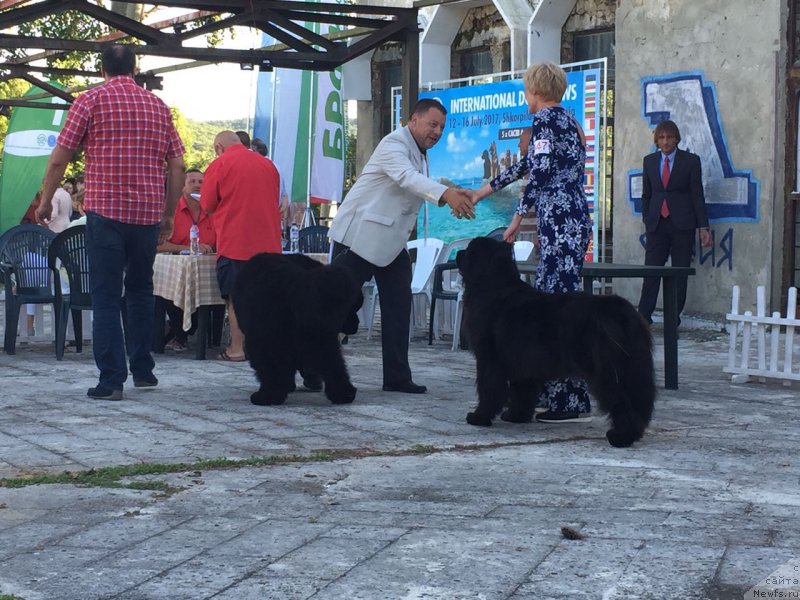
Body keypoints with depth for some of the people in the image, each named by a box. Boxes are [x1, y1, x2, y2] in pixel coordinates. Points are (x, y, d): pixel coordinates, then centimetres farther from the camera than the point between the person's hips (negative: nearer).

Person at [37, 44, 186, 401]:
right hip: (148, 212, 4)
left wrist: (45, 202, 7)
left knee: (106, 297, -1)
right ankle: (143, 371, 22)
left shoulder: (91, 100, -1)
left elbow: (60, 158, -4)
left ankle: (111, 380, -7)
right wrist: (168, 215, 17)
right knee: (140, 290, 18)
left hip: (105, 211, -4)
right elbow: (177, 166, 9)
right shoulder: (158, 106, 11)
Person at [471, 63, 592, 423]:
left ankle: (574, 403, -9)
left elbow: (540, 173, -18)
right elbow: (527, 164, 33)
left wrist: (517, 219, -12)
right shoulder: (566, 119, 23)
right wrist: (485, 190, 41)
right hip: (573, 221, 10)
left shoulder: (545, 119, -6)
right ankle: (549, 391, 15)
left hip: (560, 223, -10)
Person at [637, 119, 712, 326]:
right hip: (657, 223, 2)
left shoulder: (690, 161, 2)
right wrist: (647, 221, 11)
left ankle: (674, 317, 9)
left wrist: (703, 227, -3)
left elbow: (697, 195, 0)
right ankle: (644, 316, -2)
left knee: (680, 274, 2)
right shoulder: (649, 161, 11)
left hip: (682, 224, -2)